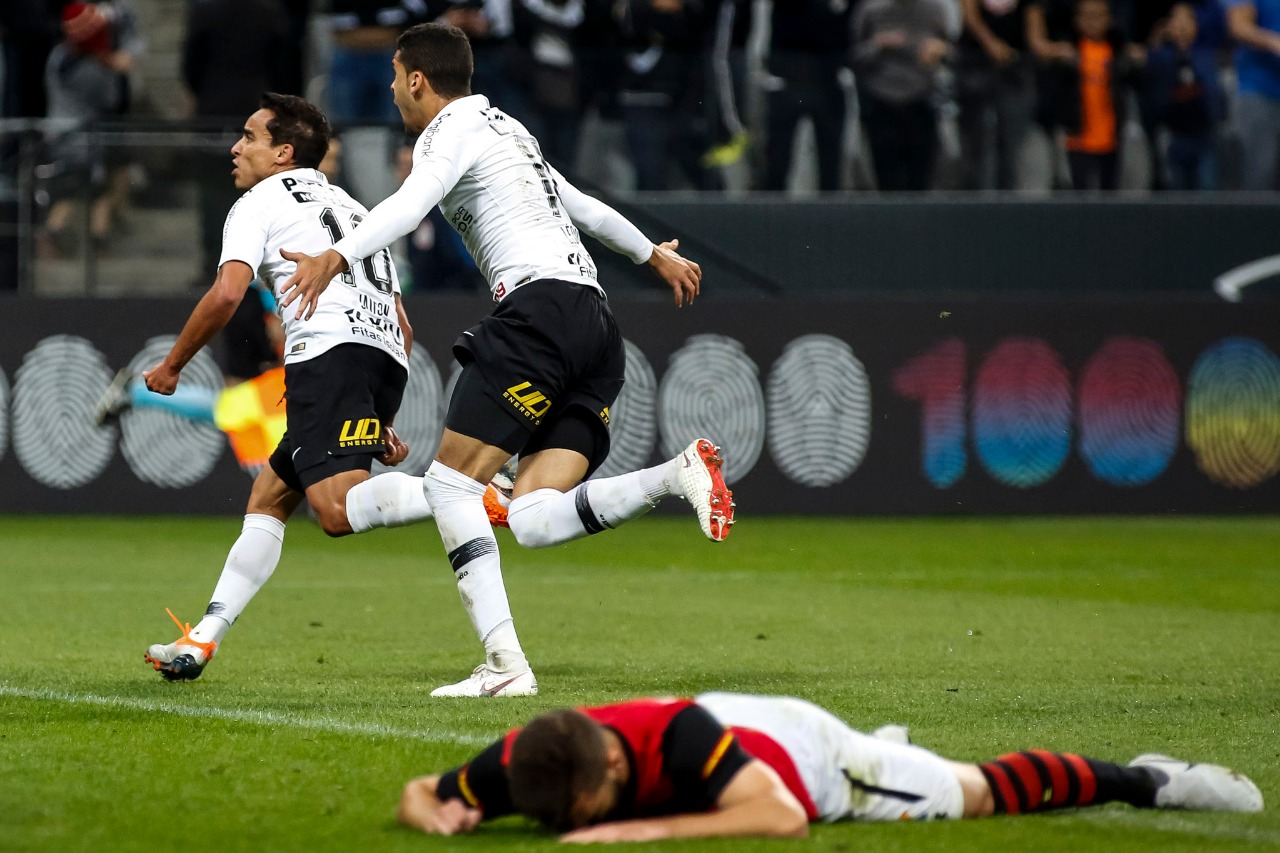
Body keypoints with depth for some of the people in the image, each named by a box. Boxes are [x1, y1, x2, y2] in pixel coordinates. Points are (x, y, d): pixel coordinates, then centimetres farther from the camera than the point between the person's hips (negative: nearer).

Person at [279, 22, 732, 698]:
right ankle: (678, 473, -17)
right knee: (533, 522, -1)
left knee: (451, 483, -9)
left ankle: (504, 663, -21)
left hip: (539, 306, -9)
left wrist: (336, 256, -34)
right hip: (596, 321, 9)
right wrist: (654, 253, 60)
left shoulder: (452, 129, 2)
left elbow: (412, 202, -20)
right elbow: (583, 205, 44)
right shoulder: (508, 129, 29)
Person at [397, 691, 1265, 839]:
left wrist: (643, 830, -54)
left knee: (974, 795, 14)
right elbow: (421, 792, -18)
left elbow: (781, 815, -50)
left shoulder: (673, 737, -47)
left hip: (799, 751, -5)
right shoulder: (517, 763, -33)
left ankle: (1142, 781, 35)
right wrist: (435, 810, -42)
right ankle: (884, 744, 70)